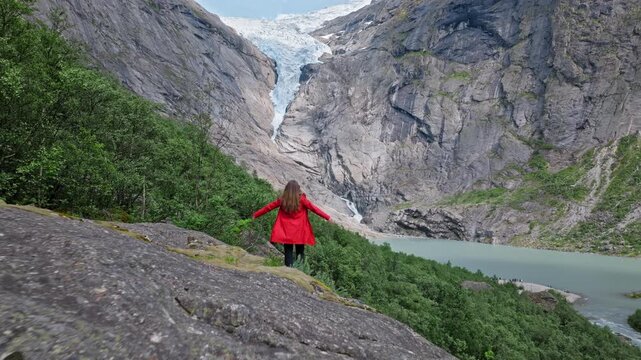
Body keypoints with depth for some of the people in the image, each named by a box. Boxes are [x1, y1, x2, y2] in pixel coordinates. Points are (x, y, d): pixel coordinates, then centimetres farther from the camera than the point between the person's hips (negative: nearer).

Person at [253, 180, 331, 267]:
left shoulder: (282, 200, -2)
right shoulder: (301, 199, -8)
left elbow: (268, 207, 7)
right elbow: (314, 208, -5)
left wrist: (256, 215, 19)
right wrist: (327, 217, 1)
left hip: (286, 232, 1)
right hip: (299, 232, -1)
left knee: (288, 252, 9)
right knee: (300, 251, 13)